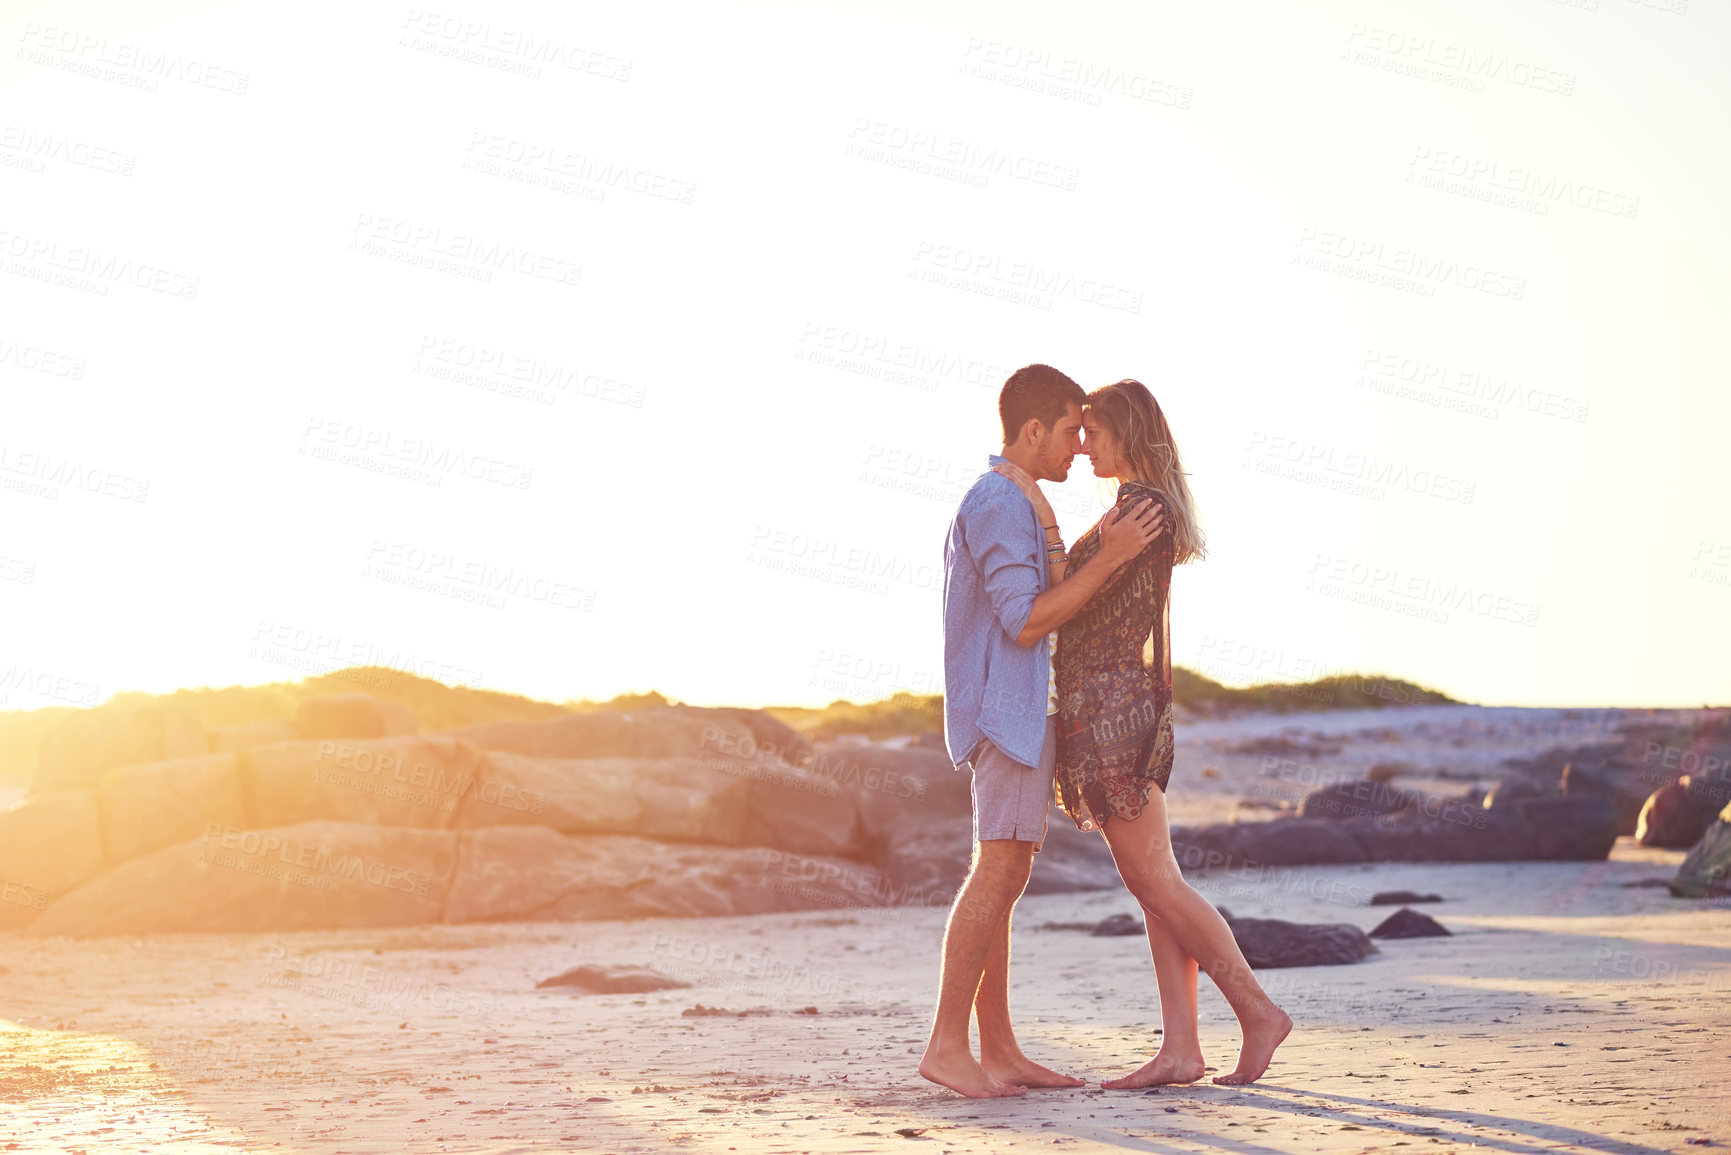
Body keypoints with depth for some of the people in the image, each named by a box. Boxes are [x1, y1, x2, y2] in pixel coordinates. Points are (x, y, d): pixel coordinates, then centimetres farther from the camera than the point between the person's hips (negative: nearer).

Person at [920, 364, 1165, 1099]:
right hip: (1008, 707, -11)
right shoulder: (999, 503, -13)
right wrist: (1109, 557, -19)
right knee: (998, 872, -13)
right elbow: (1026, 622, -19)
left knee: (1003, 876, 7)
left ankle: (998, 1048, 8)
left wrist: (1101, 550, 12)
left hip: (1020, 707, 11)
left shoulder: (1009, 503, 21)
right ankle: (947, 1044, -13)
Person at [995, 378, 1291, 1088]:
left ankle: (1258, 1012, 1)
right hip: (1127, 702, 10)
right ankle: (1180, 1048, 5)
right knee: (1152, 884, 5)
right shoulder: (1154, 506, 18)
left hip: (1106, 703, -10)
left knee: (1157, 881, -5)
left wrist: (1041, 516, -12)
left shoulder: (1138, 503, -12)